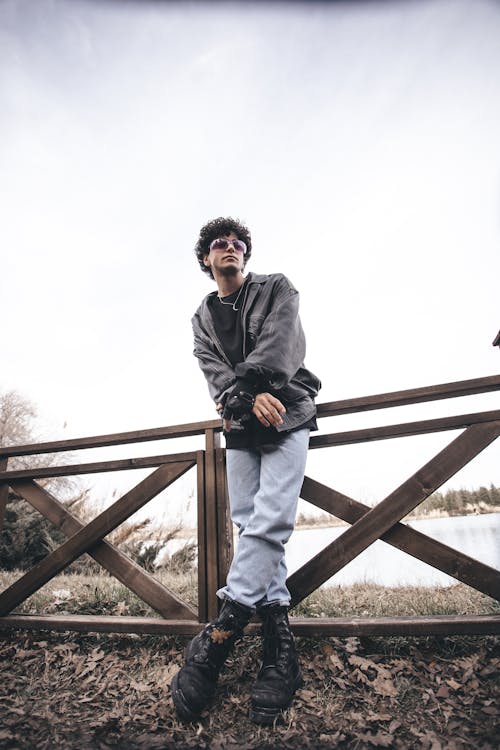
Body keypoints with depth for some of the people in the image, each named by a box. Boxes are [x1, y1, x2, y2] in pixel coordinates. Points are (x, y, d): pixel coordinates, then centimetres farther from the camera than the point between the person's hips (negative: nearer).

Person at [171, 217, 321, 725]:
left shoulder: (276, 289, 10)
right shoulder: (202, 316, 18)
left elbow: (279, 347, -8)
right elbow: (213, 367, 1)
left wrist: (235, 394, -14)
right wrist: (250, 398, -18)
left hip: (286, 417, -3)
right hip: (240, 429, 3)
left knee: (268, 521, -15)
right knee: (249, 525, -3)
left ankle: (218, 637, -7)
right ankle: (280, 647, 5)